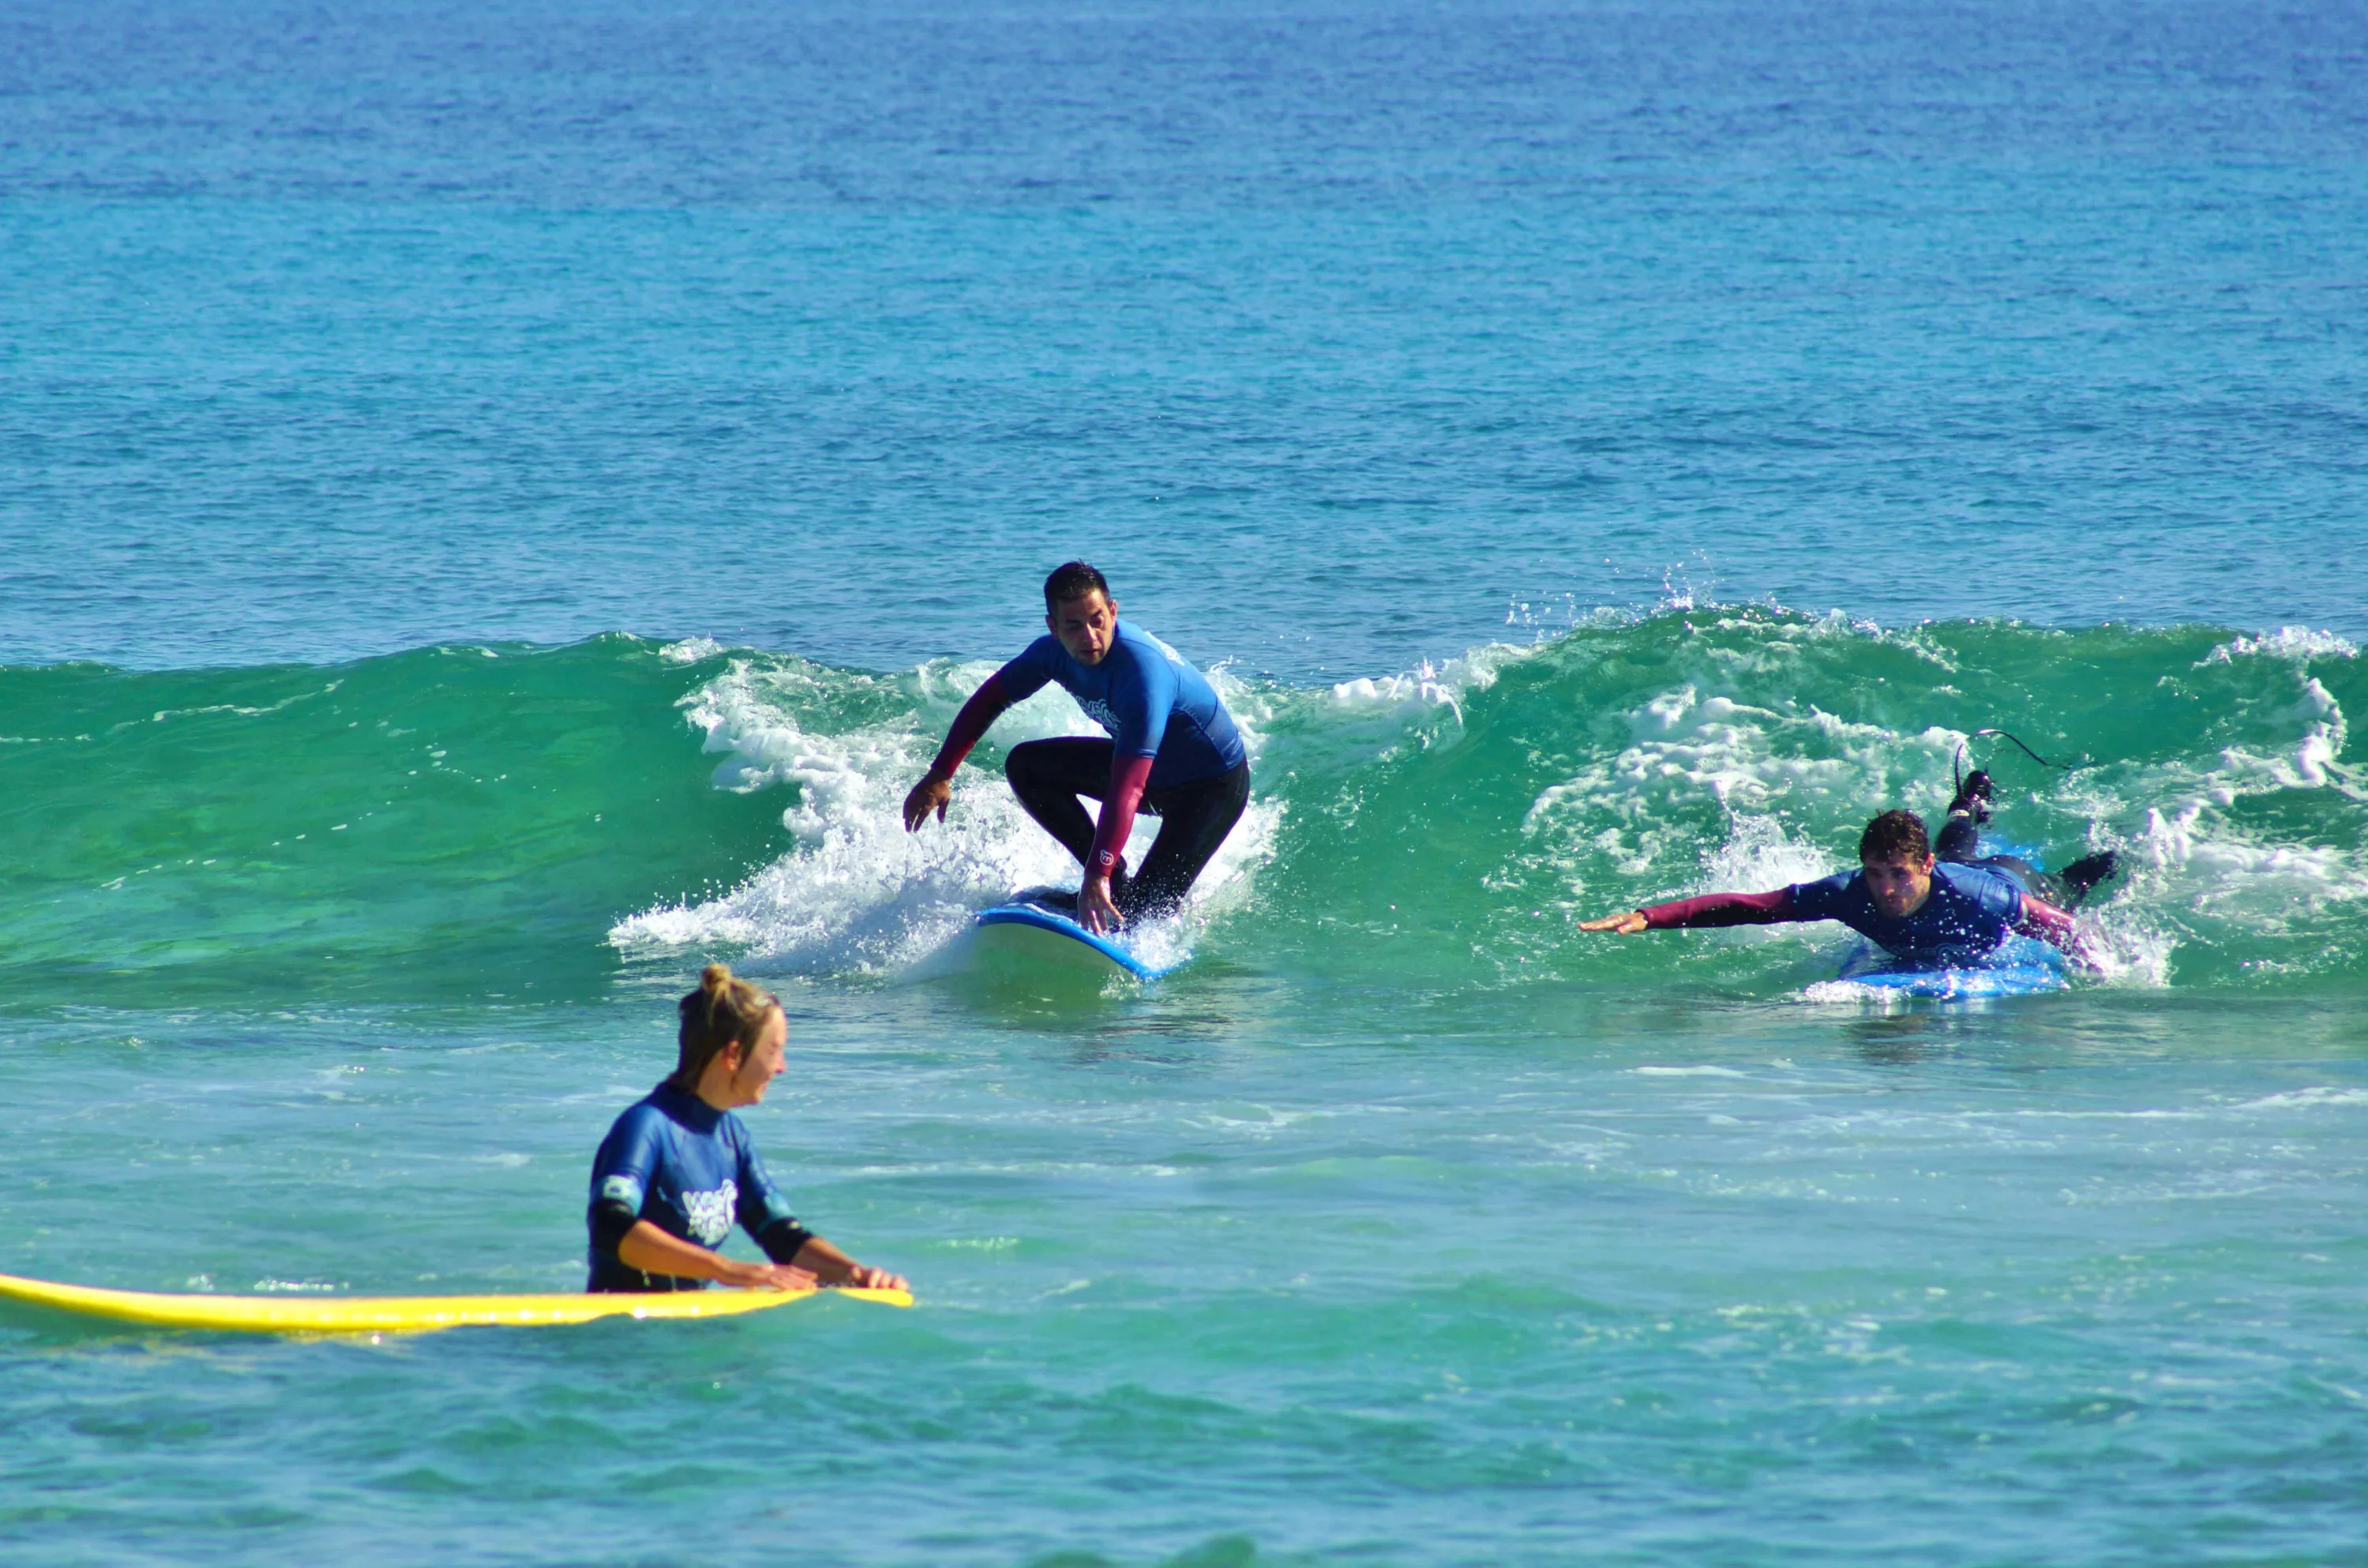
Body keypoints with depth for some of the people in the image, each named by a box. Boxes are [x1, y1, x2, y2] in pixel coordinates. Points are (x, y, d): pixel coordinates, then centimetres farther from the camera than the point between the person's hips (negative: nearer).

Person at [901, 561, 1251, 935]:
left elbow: (1126, 789, -44)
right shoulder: (1055, 652, -14)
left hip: (1214, 784, -8)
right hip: (1153, 766, 8)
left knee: (1142, 913, -22)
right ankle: (1117, 885, 3)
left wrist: (1098, 876, -50)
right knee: (1025, 766, 0)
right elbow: (989, 700, 3)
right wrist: (939, 776, -3)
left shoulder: (1143, 673, -38)